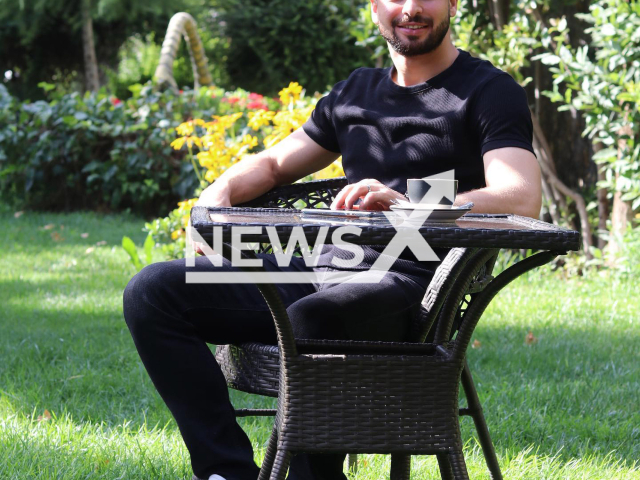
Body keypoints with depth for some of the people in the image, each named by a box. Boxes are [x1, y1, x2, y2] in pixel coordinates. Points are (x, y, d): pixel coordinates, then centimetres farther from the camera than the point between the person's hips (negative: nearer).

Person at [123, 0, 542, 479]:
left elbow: (522, 200, -14)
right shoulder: (354, 92, 24)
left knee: (309, 318, -40)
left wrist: (407, 205, -29)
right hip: (322, 268, 7)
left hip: (405, 283, -7)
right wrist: (220, 192, 7)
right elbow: (273, 164, 32)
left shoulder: (490, 92, 3)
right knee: (154, 290, -9)